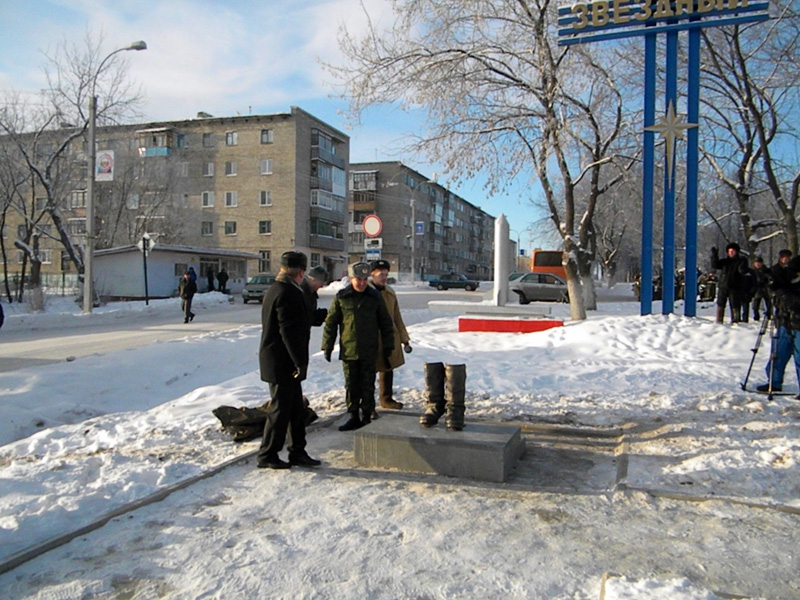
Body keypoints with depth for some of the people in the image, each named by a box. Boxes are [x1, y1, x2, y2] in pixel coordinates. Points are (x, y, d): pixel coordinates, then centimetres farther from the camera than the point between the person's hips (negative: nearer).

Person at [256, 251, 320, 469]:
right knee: (280, 409, 1)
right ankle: (267, 455, 13)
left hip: (282, 363, 10)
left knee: (297, 409, 15)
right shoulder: (288, 293, -19)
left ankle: (297, 452, 23)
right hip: (283, 363, -10)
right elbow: (290, 332, -24)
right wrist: (300, 362, -20)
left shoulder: (275, 289, 14)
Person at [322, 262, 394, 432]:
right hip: (348, 350, 0)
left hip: (369, 351, 0)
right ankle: (353, 416, 18)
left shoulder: (375, 297, 2)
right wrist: (327, 346, 2)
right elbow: (331, 323, 5)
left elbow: (386, 324, 8)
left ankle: (366, 416, 15)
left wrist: (387, 347, 6)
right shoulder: (341, 297, 0)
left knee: (367, 386, 5)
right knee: (351, 386, 8)